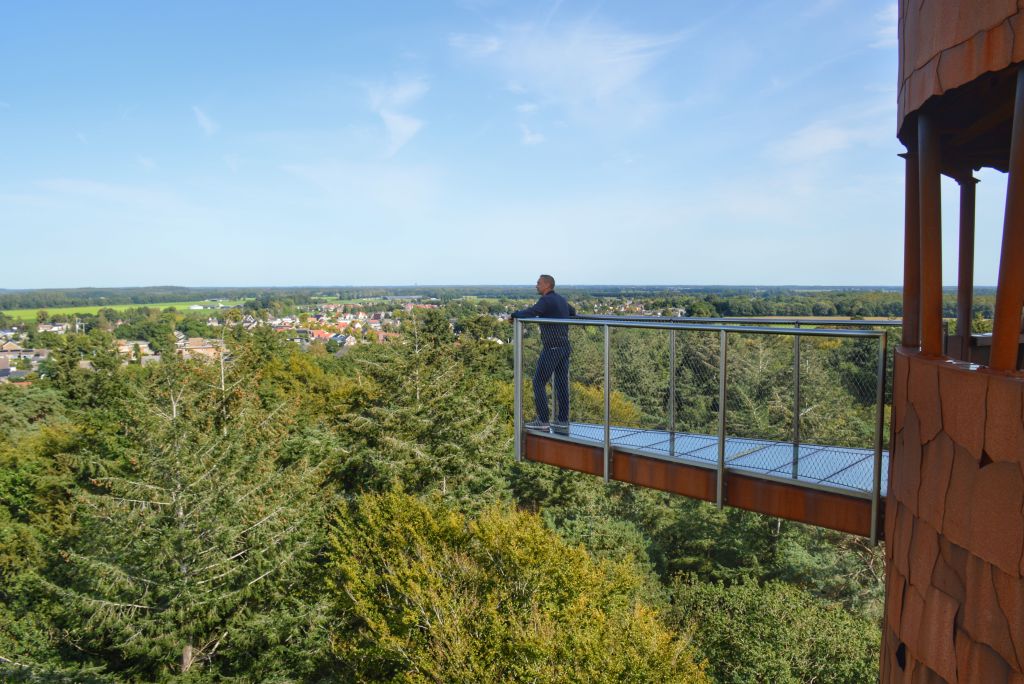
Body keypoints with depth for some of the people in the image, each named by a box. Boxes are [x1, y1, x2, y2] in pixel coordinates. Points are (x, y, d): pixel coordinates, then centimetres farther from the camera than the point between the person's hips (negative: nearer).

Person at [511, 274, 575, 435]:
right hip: (564, 348, 8)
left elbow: (529, 313, -27)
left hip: (551, 349, -8)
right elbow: (573, 312, 36)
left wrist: (514, 314, -8)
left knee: (539, 383, 1)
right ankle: (563, 423, 9)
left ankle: (543, 421, 1)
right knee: (561, 384, 8)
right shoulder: (562, 299, 15)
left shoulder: (546, 300, -12)